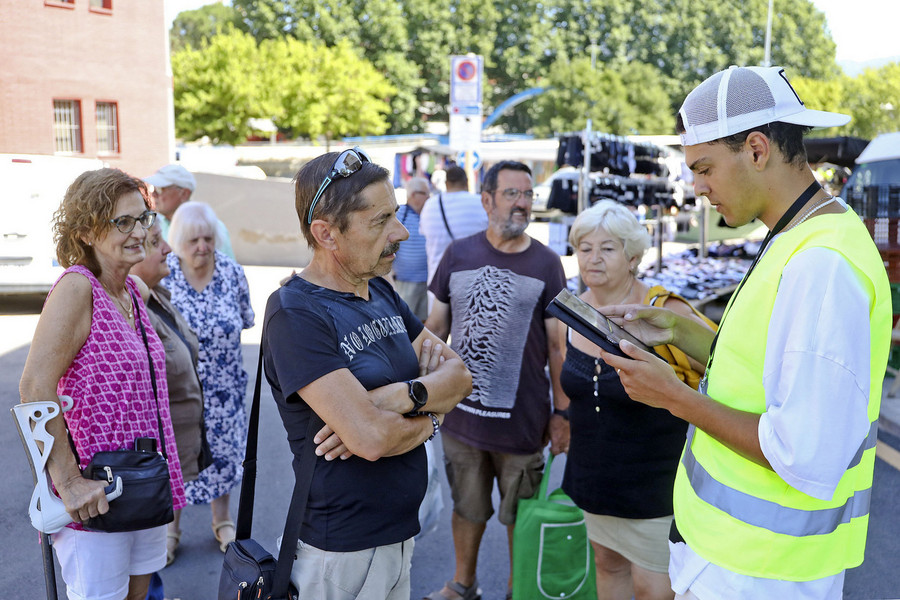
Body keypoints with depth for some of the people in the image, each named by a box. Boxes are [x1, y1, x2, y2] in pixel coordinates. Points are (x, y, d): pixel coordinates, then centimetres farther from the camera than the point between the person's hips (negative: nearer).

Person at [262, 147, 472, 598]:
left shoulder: (380, 292, 5)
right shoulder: (296, 314, -20)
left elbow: (460, 374, 1)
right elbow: (370, 437, -28)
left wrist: (399, 396, -18)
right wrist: (429, 418, -9)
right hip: (343, 550, -7)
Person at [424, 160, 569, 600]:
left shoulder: (546, 264, -3)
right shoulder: (458, 254, 1)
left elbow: (557, 344, -2)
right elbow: (436, 327, 7)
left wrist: (562, 412, -4)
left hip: (522, 418, -1)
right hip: (461, 413, 2)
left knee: (519, 514, 13)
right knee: (467, 507, 17)